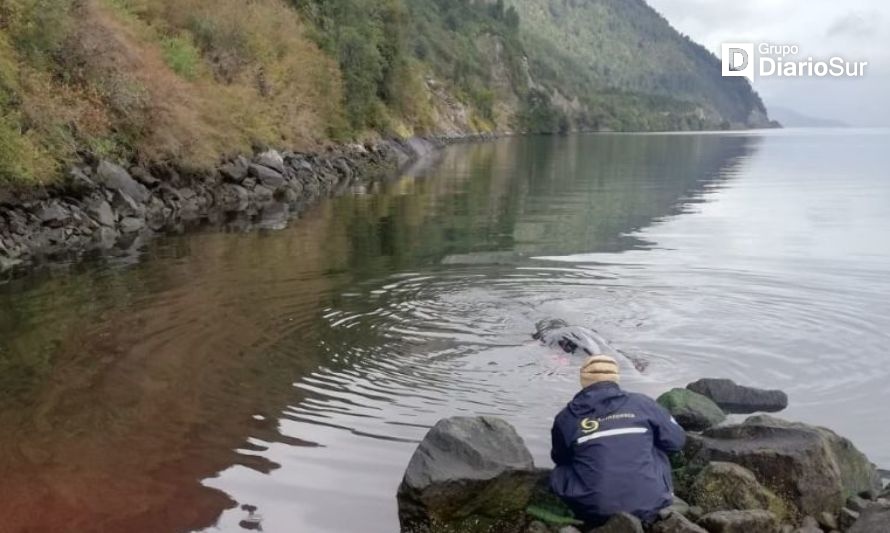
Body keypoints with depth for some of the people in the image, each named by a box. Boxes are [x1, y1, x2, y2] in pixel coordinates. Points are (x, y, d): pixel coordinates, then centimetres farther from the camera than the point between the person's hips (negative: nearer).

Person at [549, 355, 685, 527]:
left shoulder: (566, 417, 0)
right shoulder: (642, 403, 0)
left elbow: (559, 459, 17)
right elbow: (677, 440, 11)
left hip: (594, 513, -1)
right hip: (648, 505, 1)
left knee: (559, 472, 25)